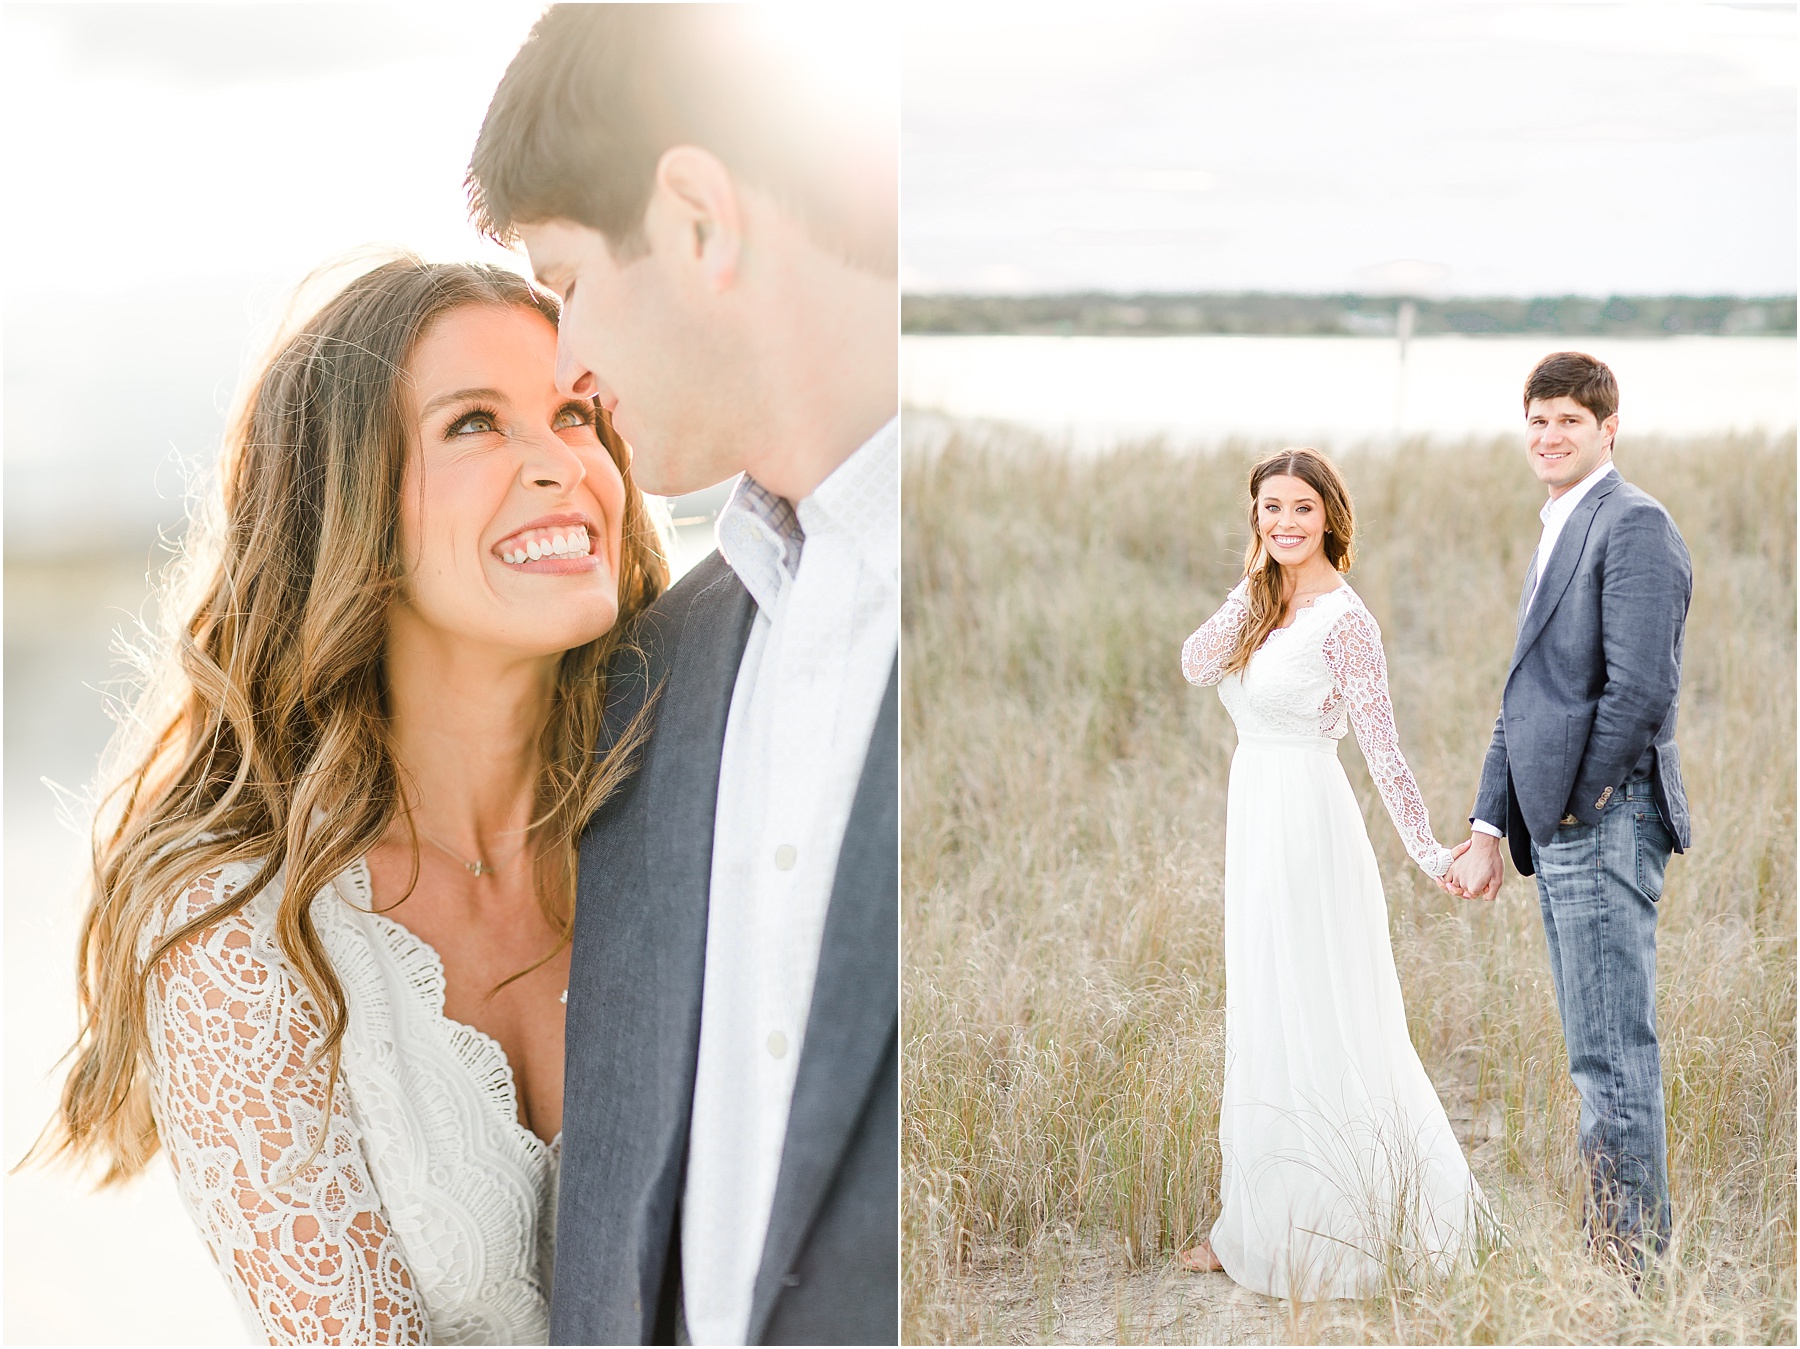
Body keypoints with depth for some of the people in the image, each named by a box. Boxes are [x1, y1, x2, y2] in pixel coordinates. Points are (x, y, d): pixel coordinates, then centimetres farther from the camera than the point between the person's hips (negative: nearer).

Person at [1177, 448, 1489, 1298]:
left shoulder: (1344, 620, -13)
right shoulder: (1264, 602, 10)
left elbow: (1382, 747, -16)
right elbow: (1196, 666, -3)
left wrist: (1429, 854, -22)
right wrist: (1252, 587, -10)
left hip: (1306, 825, -8)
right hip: (1254, 818, 8)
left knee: (1311, 1024, 1)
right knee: (1263, 1022, 14)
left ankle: (1313, 1230, 13)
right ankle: (1263, 1223, 25)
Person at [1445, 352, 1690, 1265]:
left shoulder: (1634, 524, -10)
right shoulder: (1556, 536, 21)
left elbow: (1642, 688, -19)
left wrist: (1578, 805, -11)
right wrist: (1491, 828, 15)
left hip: (1606, 823, -10)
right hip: (1558, 831, 10)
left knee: (1612, 1056, -6)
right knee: (1600, 1054, 14)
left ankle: (1632, 1261, 2)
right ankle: (1609, 1255, 22)